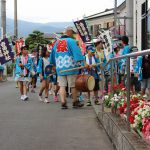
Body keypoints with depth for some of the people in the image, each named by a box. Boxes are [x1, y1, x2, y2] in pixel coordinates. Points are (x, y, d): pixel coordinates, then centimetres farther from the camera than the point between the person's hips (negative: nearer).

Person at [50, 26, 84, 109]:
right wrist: (83, 62, -21)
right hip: (70, 67, -4)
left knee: (62, 86, 4)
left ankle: (63, 103, -4)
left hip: (60, 68, 5)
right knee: (73, 85, 6)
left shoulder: (57, 42, 14)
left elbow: (53, 56, 24)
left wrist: (54, 65, 36)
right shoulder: (71, 41, -5)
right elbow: (77, 52, -17)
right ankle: (75, 102, 16)